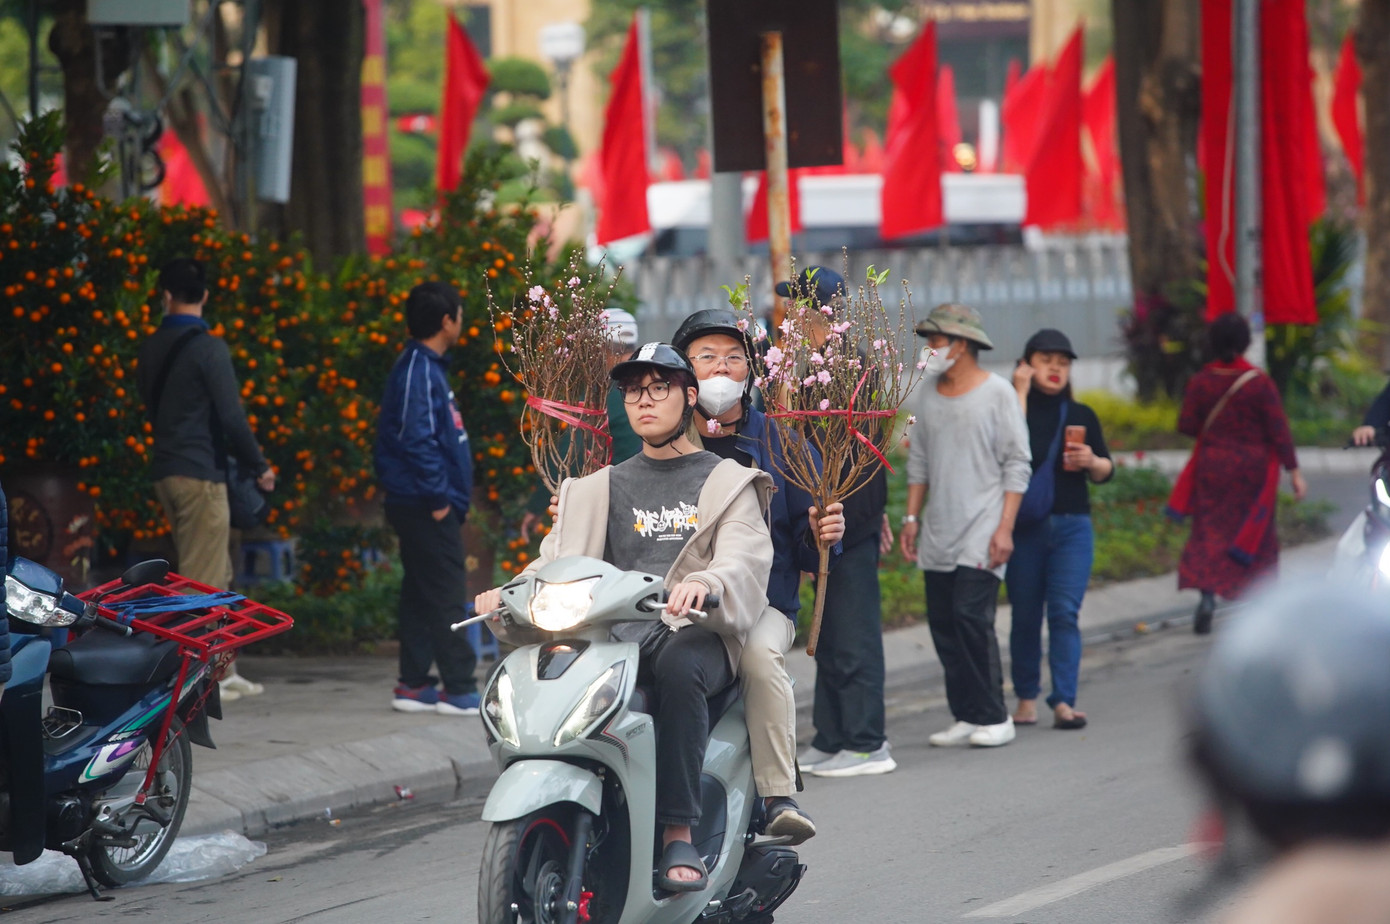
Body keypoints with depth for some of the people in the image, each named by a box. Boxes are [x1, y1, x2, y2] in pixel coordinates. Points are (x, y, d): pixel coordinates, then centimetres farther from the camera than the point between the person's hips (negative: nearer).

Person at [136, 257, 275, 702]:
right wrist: (259, 465, -4)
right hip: (201, 473, -7)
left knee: (217, 574, 15)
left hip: (166, 471, 7)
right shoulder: (209, 348, -13)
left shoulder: (151, 348, 9)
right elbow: (231, 415, -16)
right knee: (202, 579, -4)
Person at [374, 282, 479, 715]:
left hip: (426, 505, 10)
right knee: (447, 596, -8)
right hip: (426, 505, -10)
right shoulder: (419, 370, -15)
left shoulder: (427, 366, 16)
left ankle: (413, 685, 15)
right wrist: (438, 496, -19)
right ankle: (460, 690, -8)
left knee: (421, 595, 12)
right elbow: (416, 439, -23)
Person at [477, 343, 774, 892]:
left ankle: (679, 837, -38)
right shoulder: (602, 488, 26)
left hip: (695, 634, -3)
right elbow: (558, 557, 13)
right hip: (614, 635, 3)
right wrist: (509, 593, -10)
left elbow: (746, 559, -5)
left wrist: (706, 583, -30)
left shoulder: (726, 484, 14)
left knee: (678, 664, -39)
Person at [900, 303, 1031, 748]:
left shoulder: (997, 393, -4)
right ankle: (967, 716, 8)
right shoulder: (929, 392, 12)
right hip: (938, 531, 6)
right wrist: (912, 516, 11)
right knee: (943, 623, 3)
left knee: (971, 616, -14)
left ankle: (994, 717, -6)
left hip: (981, 530, -6)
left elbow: (1017, 463, -5)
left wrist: (1005, 527, -12)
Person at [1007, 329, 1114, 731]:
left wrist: (1092, 462, -8)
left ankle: (1064, 702, -14)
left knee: (1064, 613, -9)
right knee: (1025, 616, 4)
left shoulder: (1082, 415, 12)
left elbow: (1105, 472, 15)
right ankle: (1027, 697, 15)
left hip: (1072, 527, 1)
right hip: (1024, 527, -1)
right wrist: (1021, 394, -14)